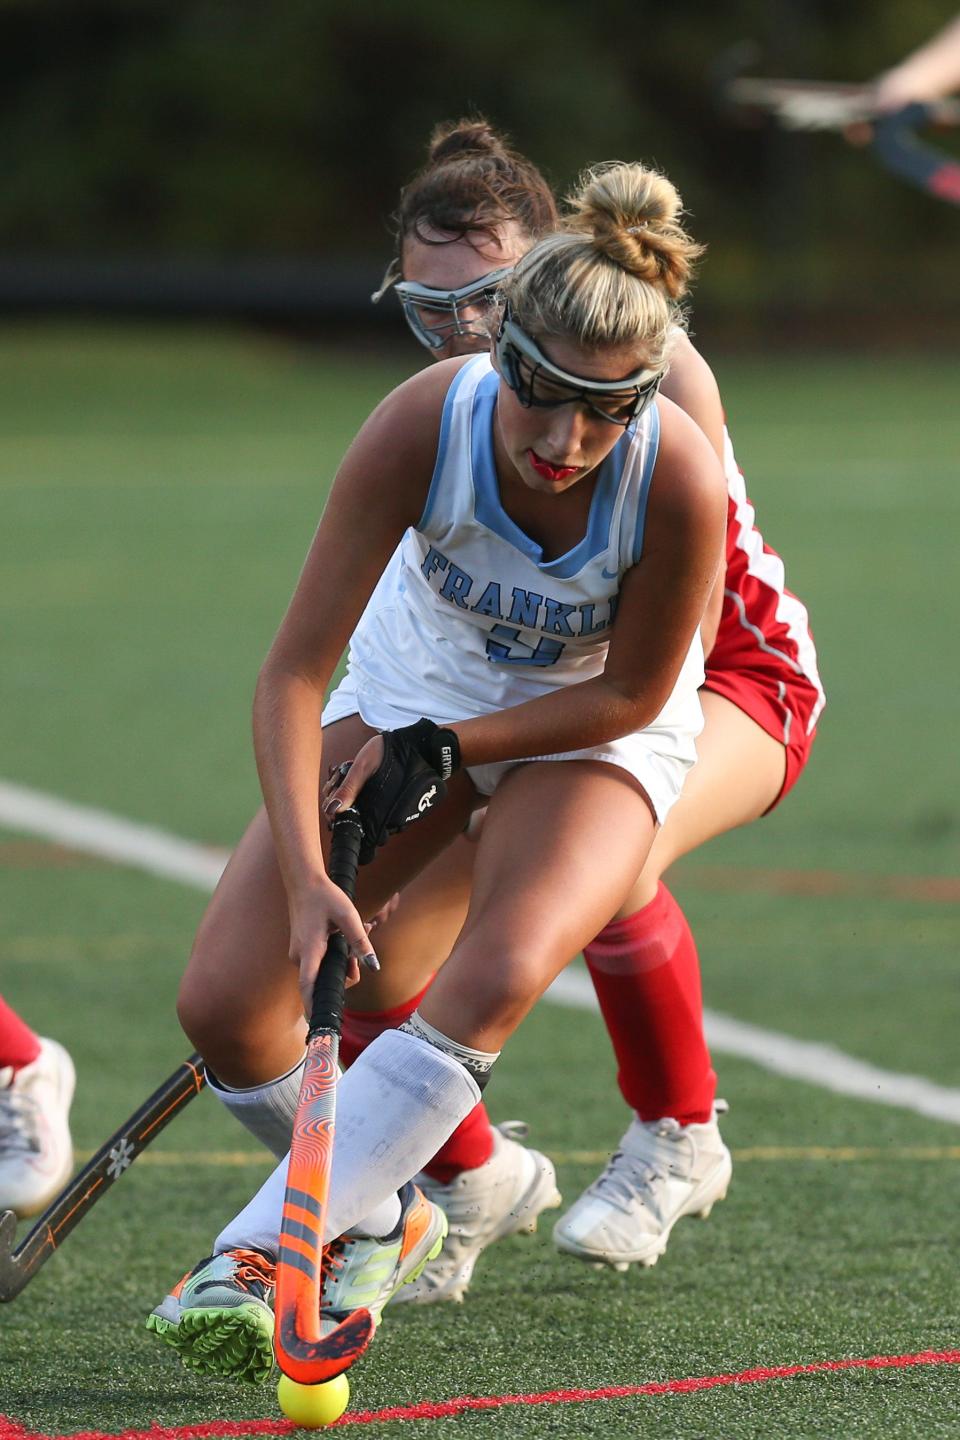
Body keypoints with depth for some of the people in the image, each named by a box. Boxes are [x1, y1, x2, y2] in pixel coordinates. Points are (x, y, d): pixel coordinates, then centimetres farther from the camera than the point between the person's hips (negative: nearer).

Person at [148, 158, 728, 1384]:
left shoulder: (679, 478, -33)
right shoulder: (423, 424, -31)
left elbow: (632, 692, -15)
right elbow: (294, 671, -27)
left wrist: (443, 749, -21)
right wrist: (305, 879, -36)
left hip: (593, 725, -2)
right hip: (414, 681, 2)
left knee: (499, 977, -32)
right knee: (228, 1009, -9)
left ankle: (271, 1244, -25)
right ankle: (377, 1215, 17)